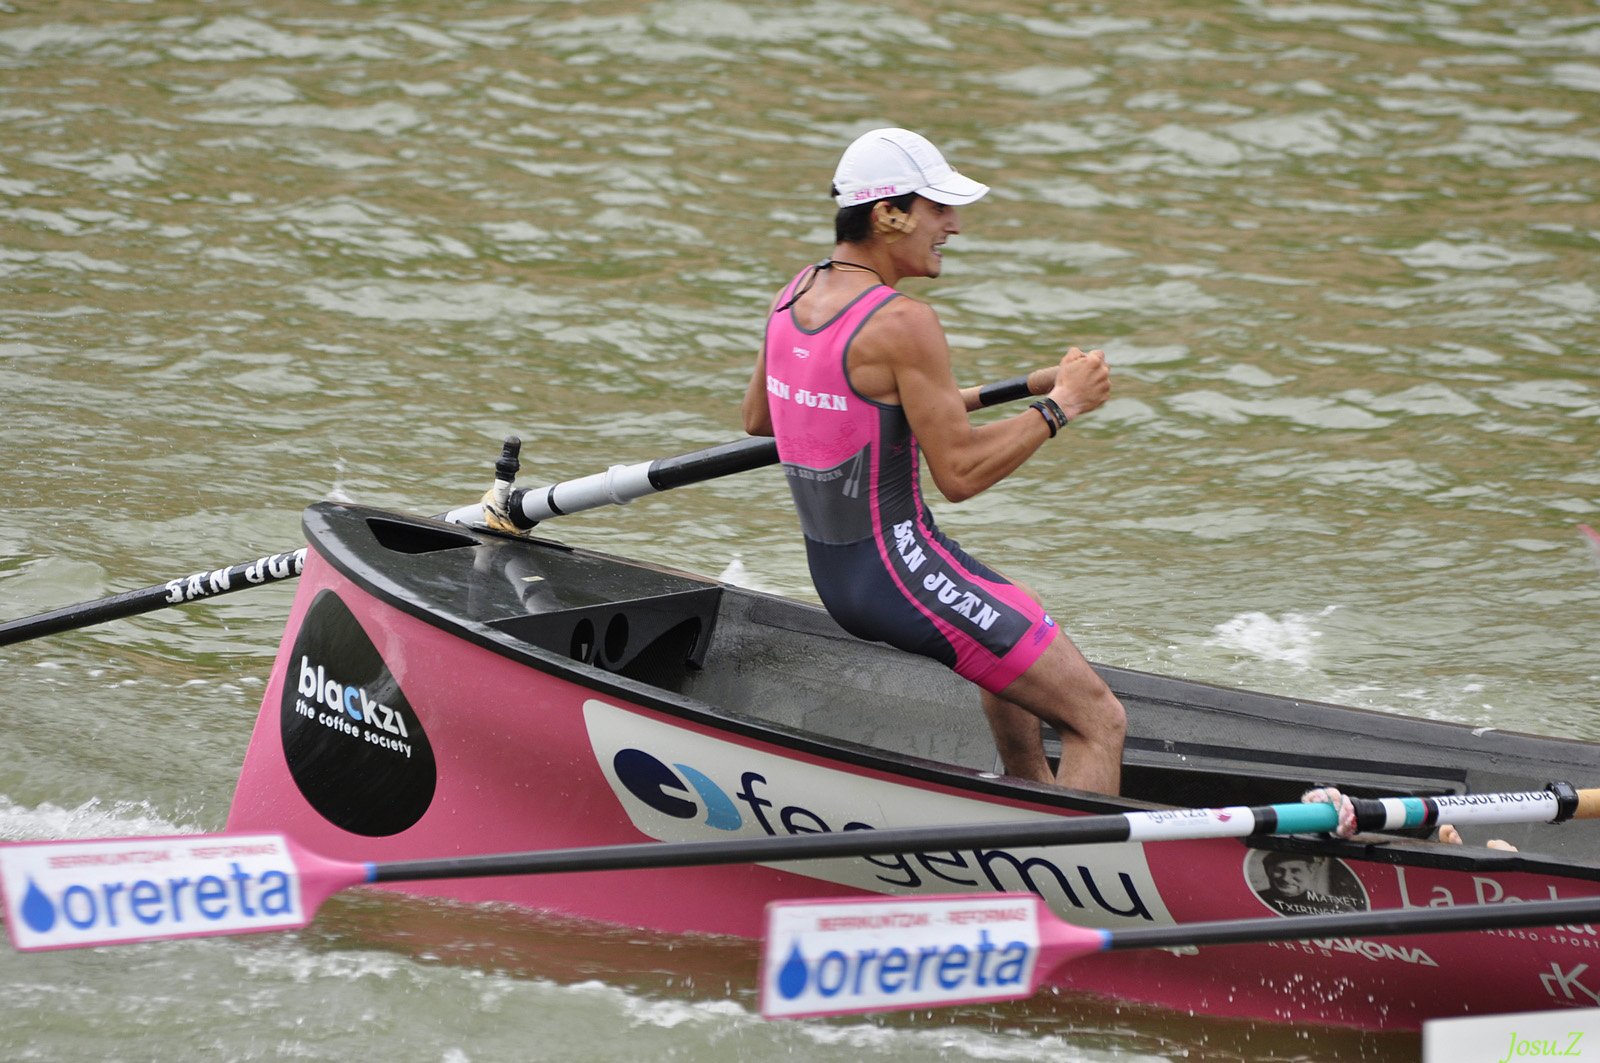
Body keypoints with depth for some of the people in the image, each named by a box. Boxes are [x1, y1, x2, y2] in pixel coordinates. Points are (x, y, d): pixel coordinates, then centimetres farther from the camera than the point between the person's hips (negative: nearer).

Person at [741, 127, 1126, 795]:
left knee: (1012, 640, 38)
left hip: (830, 571, 10)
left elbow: (758, 418, 20)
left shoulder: (794, 294, 4)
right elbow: (960, 474, -22)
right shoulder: (903, 323, -22)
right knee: (1099, 722, -8)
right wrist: (1060, 405, -11)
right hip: (902, 570, -10)